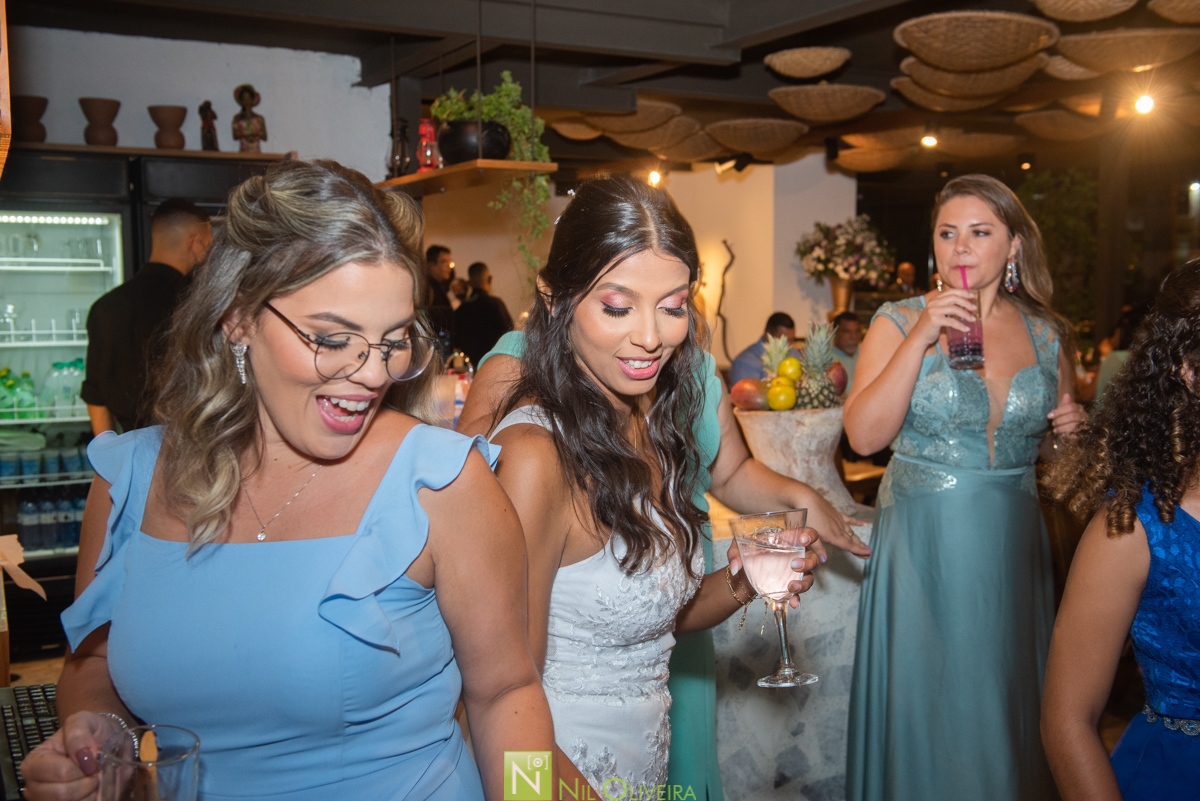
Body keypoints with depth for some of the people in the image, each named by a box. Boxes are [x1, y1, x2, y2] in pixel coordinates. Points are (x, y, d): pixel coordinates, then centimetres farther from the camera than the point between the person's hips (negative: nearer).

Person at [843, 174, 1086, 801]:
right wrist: (920, 339, -21)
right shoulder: (899, 321, -5)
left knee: (1003, 702, 12)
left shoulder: (1047, 334, 5)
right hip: (921, 542, -2)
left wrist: (1067, 430, -5)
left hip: (1012, 542, 3)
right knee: (923, 704, 7)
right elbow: (864, 436, -16)